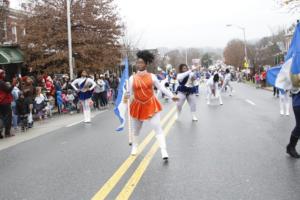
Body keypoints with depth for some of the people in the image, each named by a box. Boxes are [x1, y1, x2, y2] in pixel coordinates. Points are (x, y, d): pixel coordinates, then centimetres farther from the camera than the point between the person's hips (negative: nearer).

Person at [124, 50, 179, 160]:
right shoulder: (132, 78, -4)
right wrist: (126, 97, -25)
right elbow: (130, 92, -3)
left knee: (158, 127, -11)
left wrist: (172, 96, -3)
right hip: (138, 106, 2)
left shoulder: (152, 76, -5)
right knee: (136, 129, 17)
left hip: (151, 105, -1)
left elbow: (161, 88, 1)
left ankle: (164, 151, -13)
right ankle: (134, 147, 42)